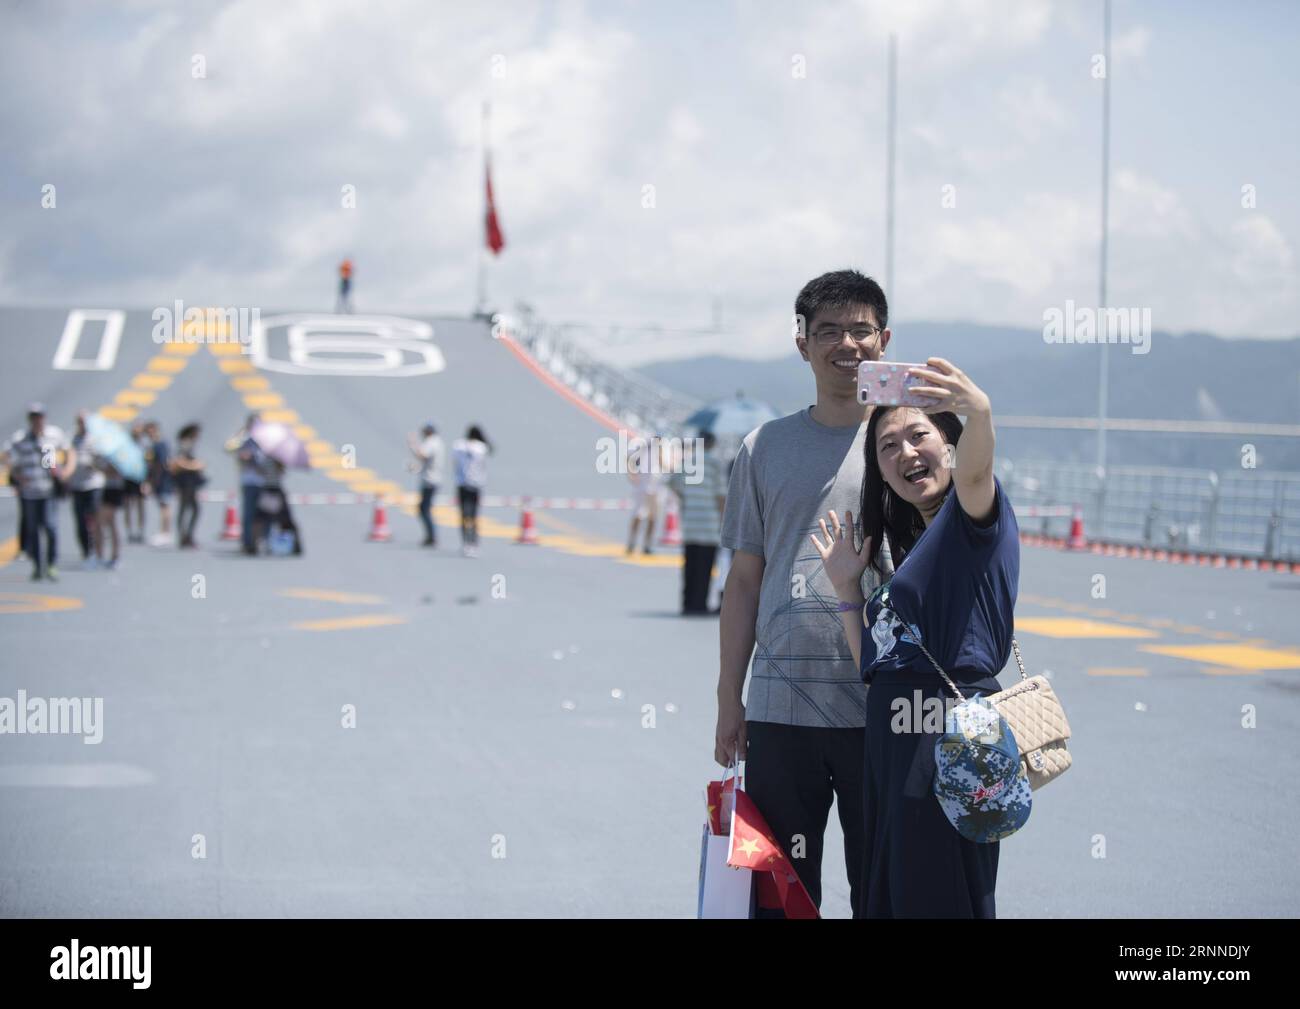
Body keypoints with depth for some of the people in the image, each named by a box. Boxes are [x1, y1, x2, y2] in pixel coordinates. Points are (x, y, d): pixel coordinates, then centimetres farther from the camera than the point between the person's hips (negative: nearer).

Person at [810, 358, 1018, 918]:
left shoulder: (971, 516, -2)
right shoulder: (907, 548, 23)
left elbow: (973, 473, -29)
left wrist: (980, 413, -49)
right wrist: (847, 587, 14)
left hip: (949, 741, -9)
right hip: (894, 746, 9)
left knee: (939, 902, -7)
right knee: (887, 900, 12)